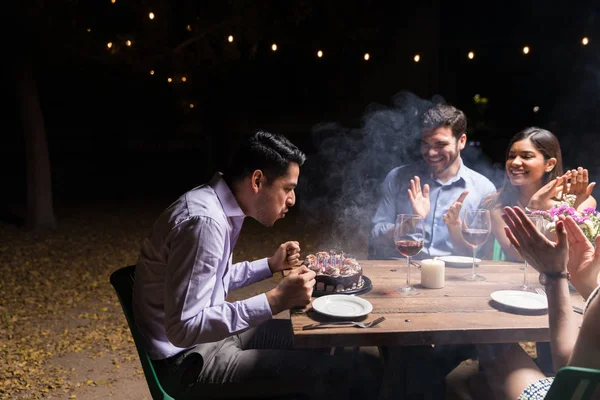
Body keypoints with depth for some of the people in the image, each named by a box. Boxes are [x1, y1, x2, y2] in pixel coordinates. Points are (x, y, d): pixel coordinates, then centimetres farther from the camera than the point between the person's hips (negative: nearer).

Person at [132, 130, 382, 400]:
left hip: (210, 334, 9)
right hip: (188, 359, -9)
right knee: (328, 372, -15)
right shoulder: (203, 220, -27)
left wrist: (271, 265, 10)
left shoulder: (217, 206, 3)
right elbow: (184, 329, -29)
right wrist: (276, 300, -31)